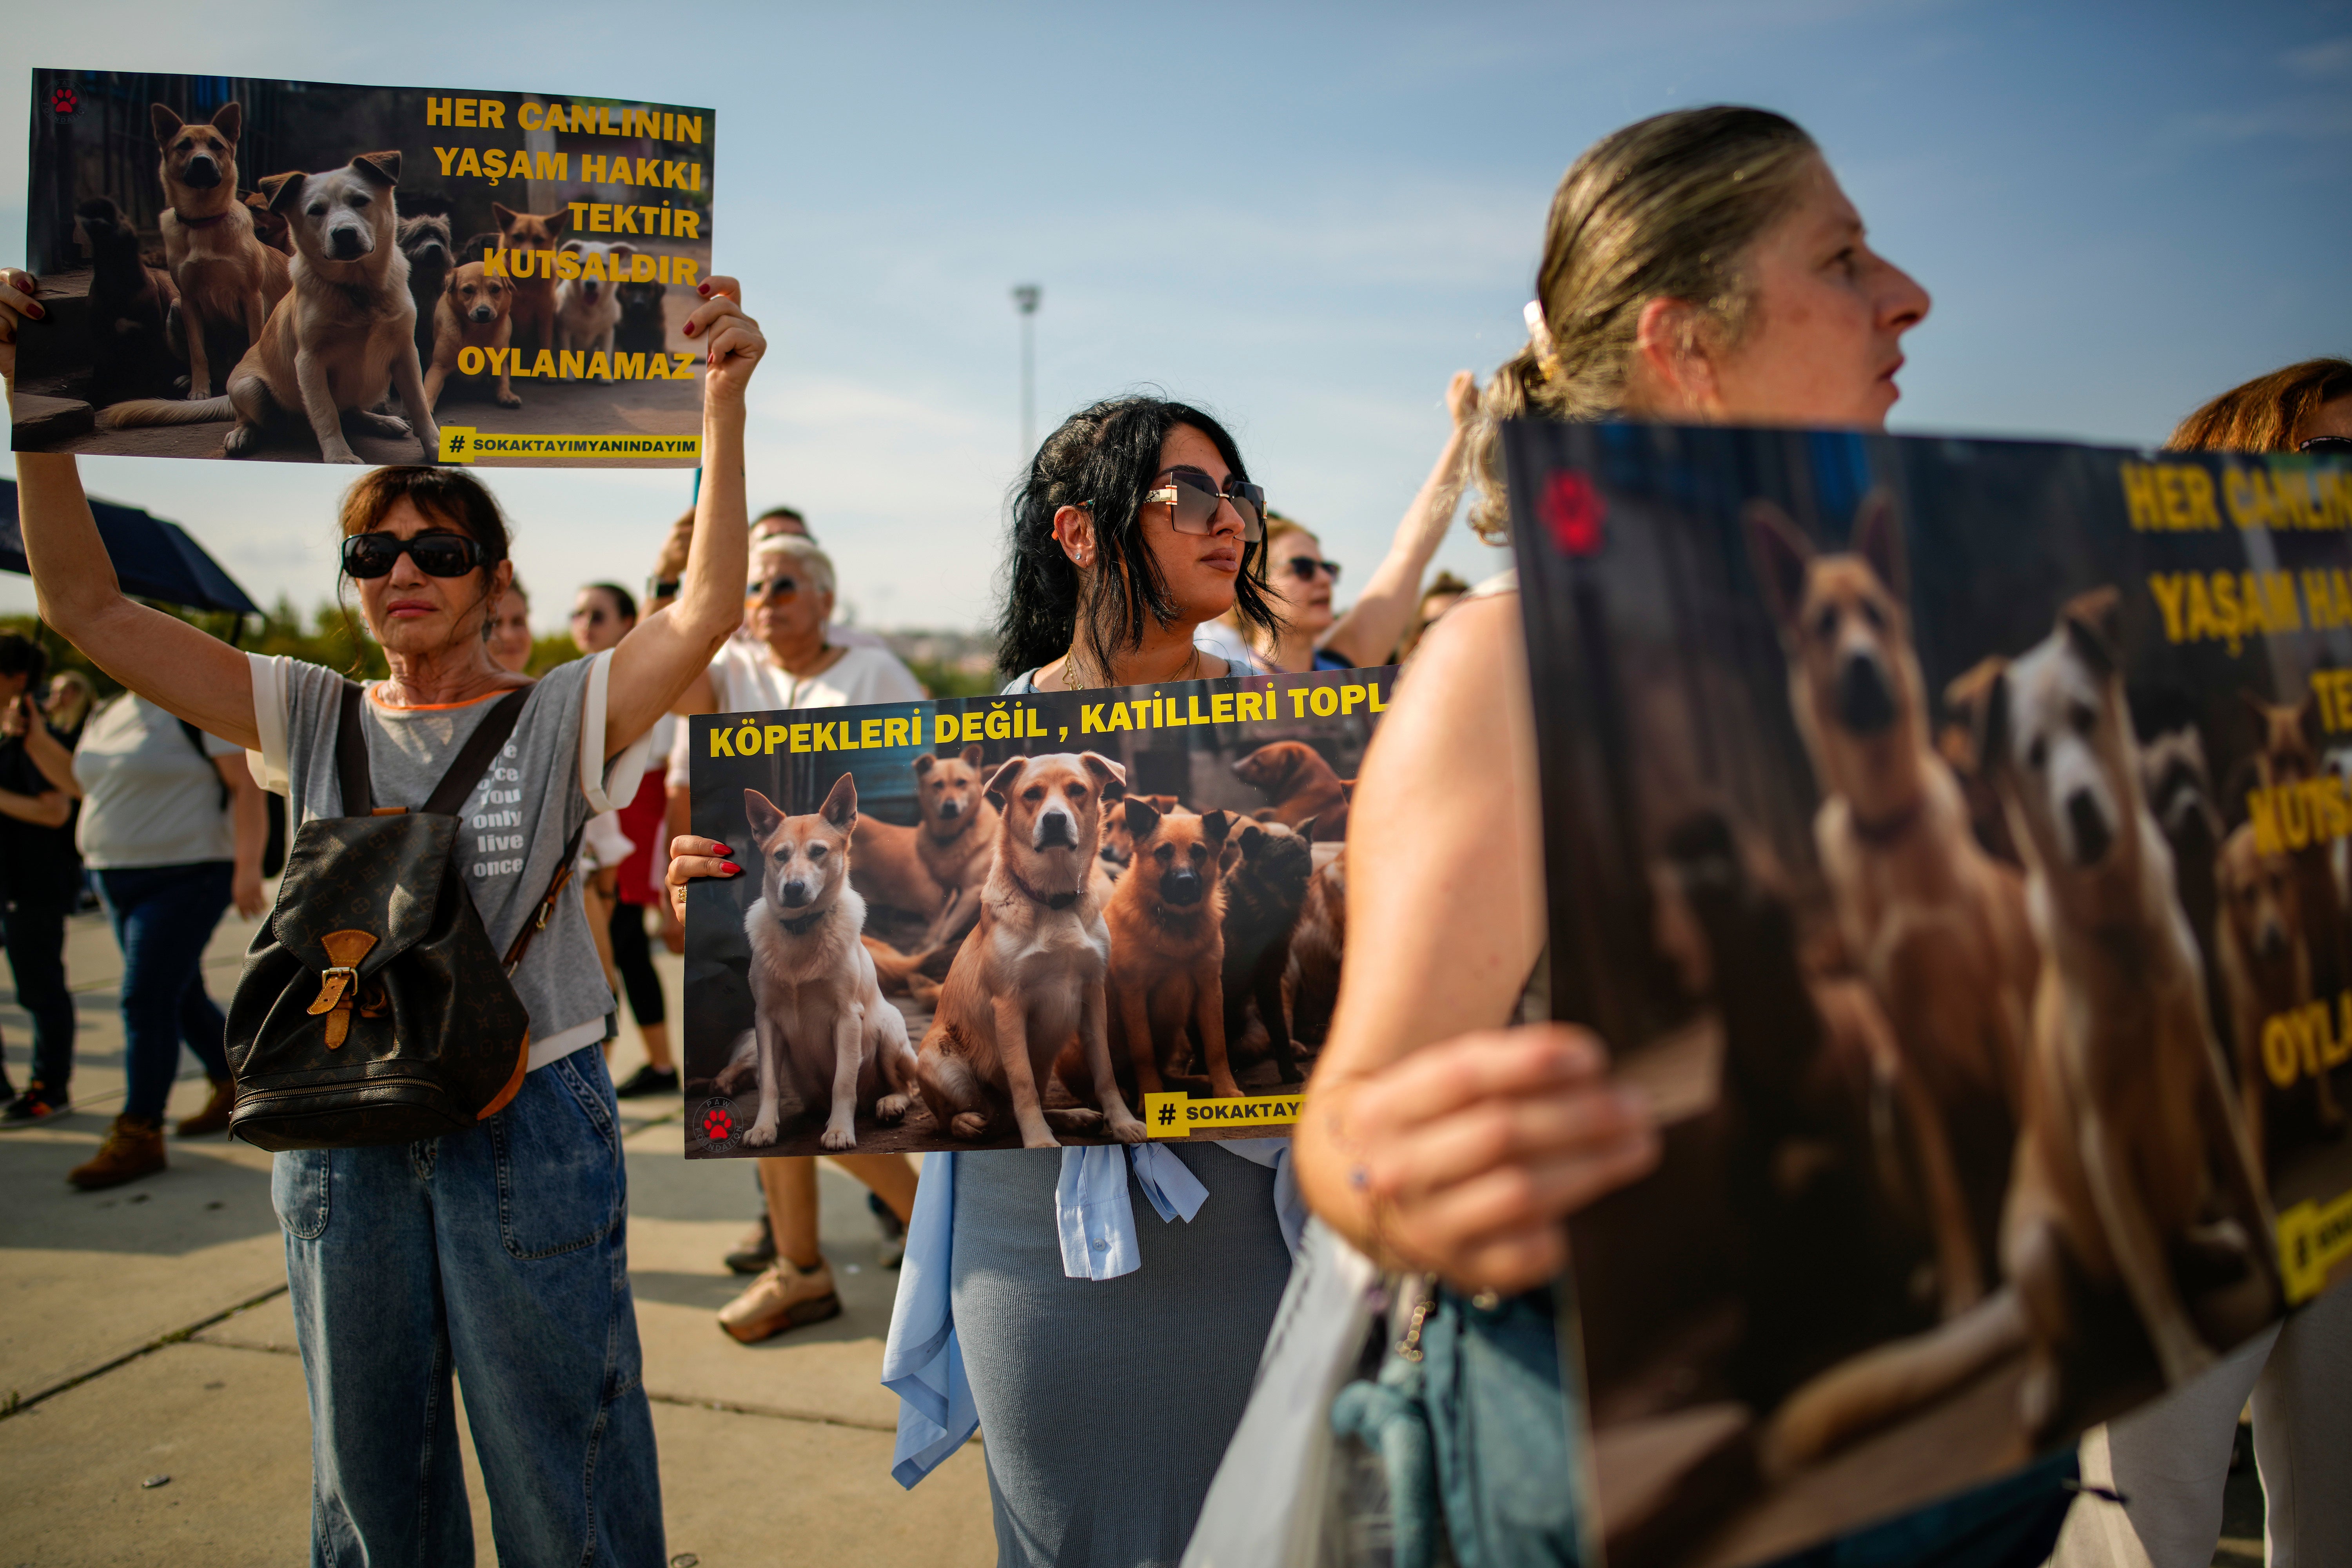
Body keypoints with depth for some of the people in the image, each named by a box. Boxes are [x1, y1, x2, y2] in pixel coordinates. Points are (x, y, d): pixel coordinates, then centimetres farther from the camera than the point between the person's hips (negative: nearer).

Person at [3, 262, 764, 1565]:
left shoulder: (560, 717, -4)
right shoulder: (312, 720, 6)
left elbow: (706, 610, -20)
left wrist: (722, 405, -29)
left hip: (530, 1126, -3)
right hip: (341, 1137, 4)